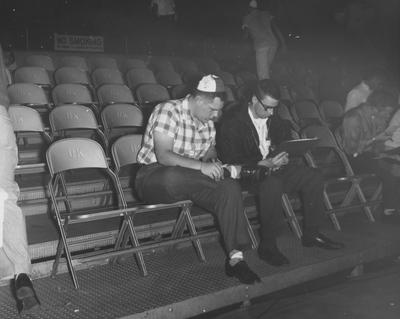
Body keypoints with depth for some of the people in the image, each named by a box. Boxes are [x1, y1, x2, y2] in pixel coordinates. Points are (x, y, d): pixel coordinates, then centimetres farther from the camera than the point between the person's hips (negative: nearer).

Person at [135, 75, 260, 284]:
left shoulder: (208, 121, 8)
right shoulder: (168, 111, -15)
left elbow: (210, 151, 21)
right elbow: (163, 156, -24)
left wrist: (213, 164, -4)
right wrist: (201, 166, -31)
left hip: (190, 182, 6)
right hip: (154, 177, -6)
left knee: (231, 189, -21)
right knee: (174, 177, -43)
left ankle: (235, 257, -20)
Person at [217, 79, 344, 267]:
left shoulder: (274, 121, 11)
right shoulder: (232, 123, -12)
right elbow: (230, 162, -17)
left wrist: (281, 159, -6)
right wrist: (264, 164, -26)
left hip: (273, 167, 7)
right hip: (248, 174, -7)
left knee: (313, 177, -9)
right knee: (272, 184, -38)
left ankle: (311, 234, 2)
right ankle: (267, 246, -27)